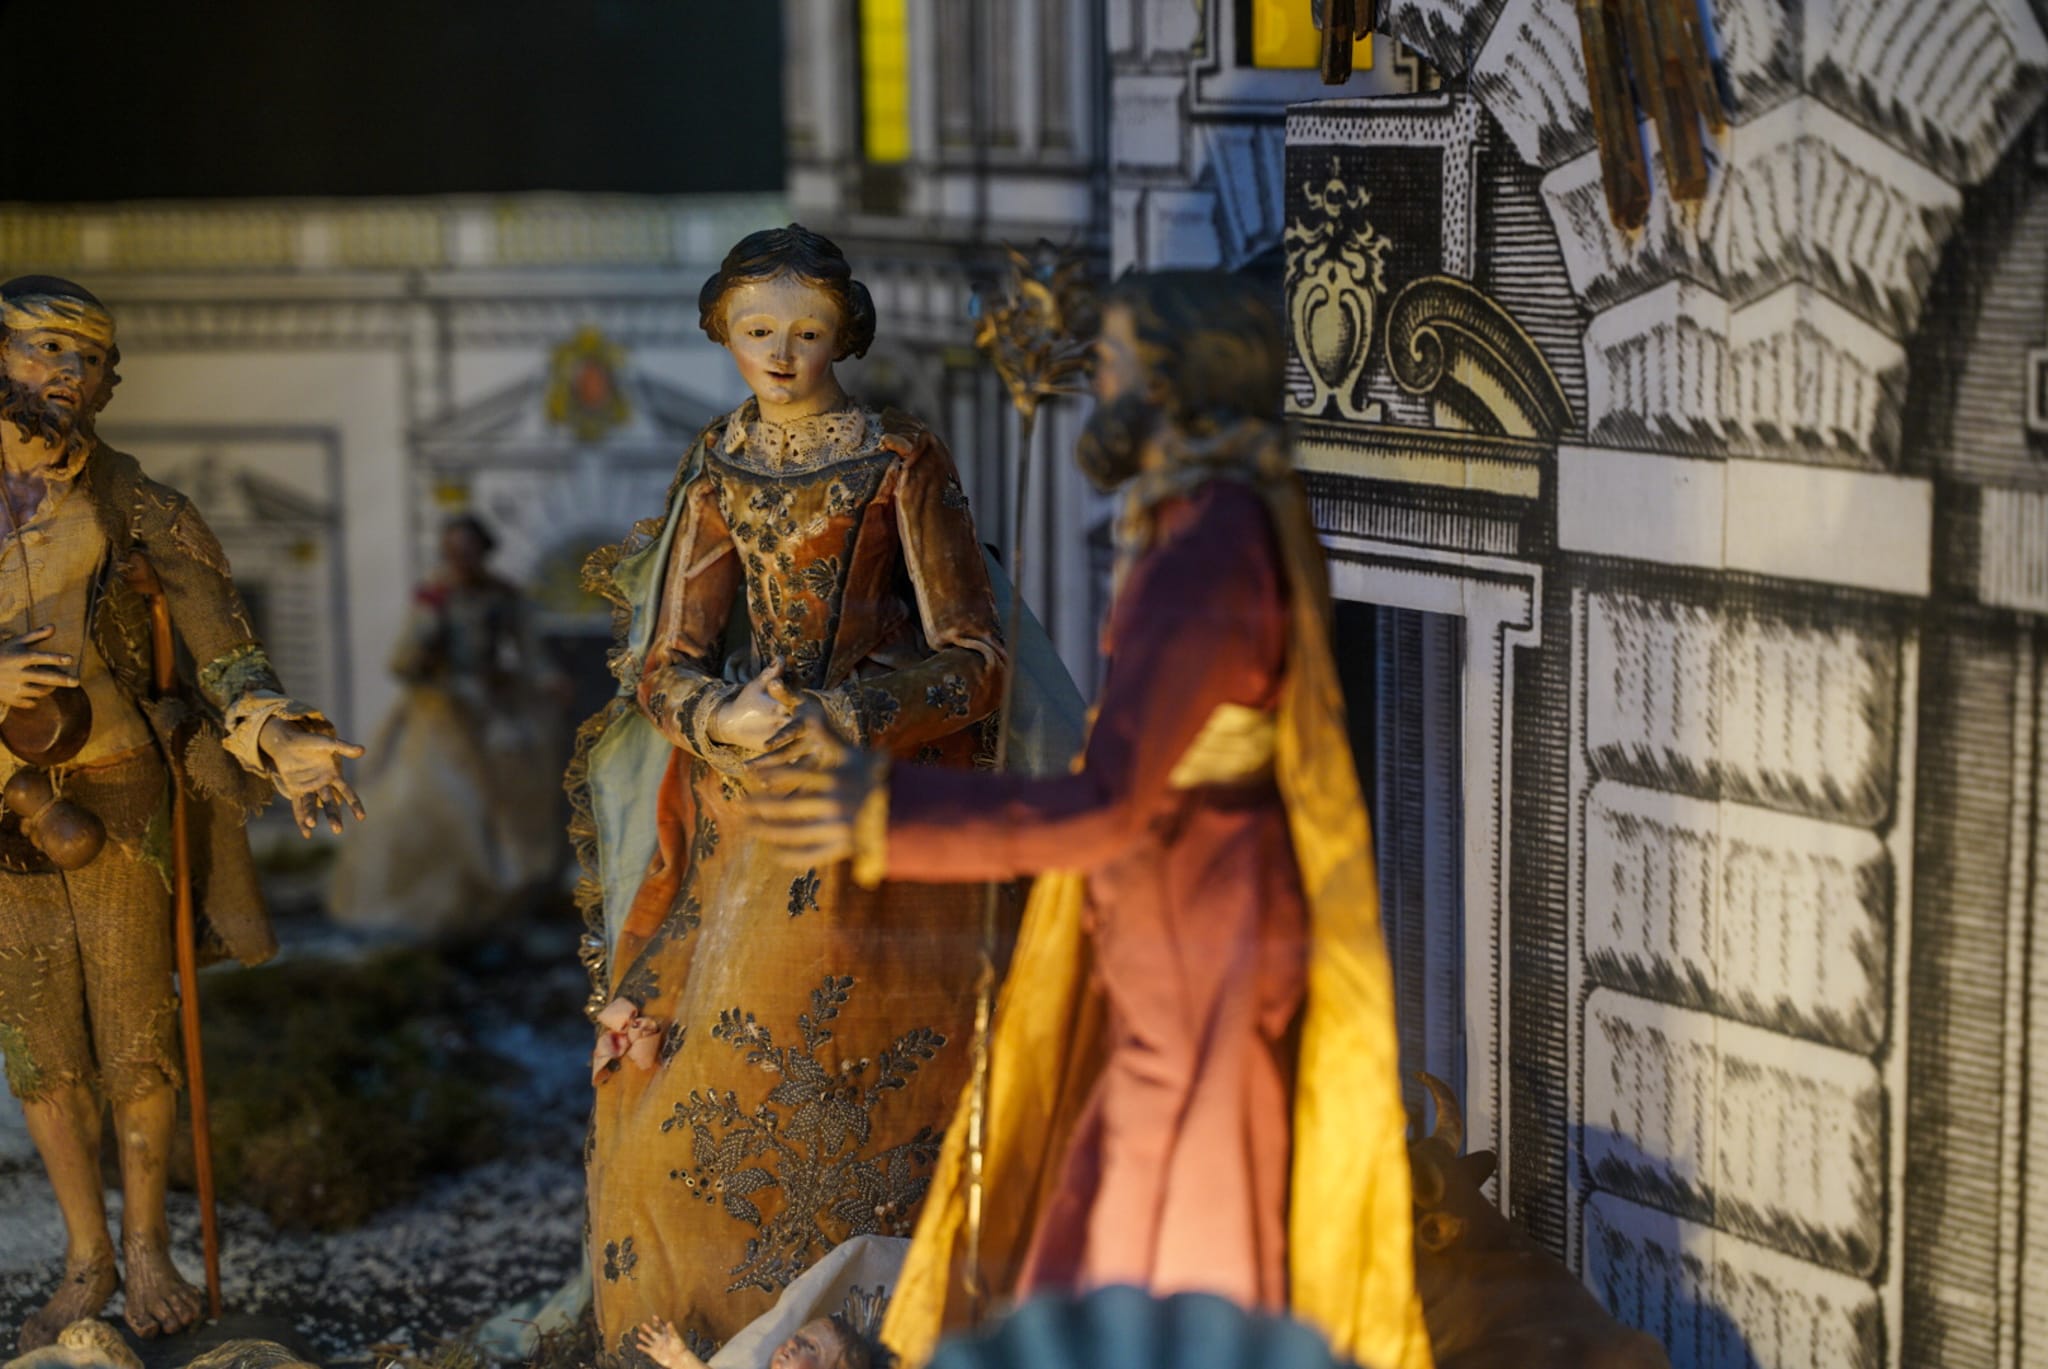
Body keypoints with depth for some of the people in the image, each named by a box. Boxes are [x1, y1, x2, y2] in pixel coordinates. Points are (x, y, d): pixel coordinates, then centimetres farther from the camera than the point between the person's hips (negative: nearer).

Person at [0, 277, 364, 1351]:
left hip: (119, 815, -1)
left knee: (137, 1044, 4)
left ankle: (146, 1245, 21)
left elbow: (223, 656, -3)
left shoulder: (143, 515, -1)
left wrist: (280, 743, -22)